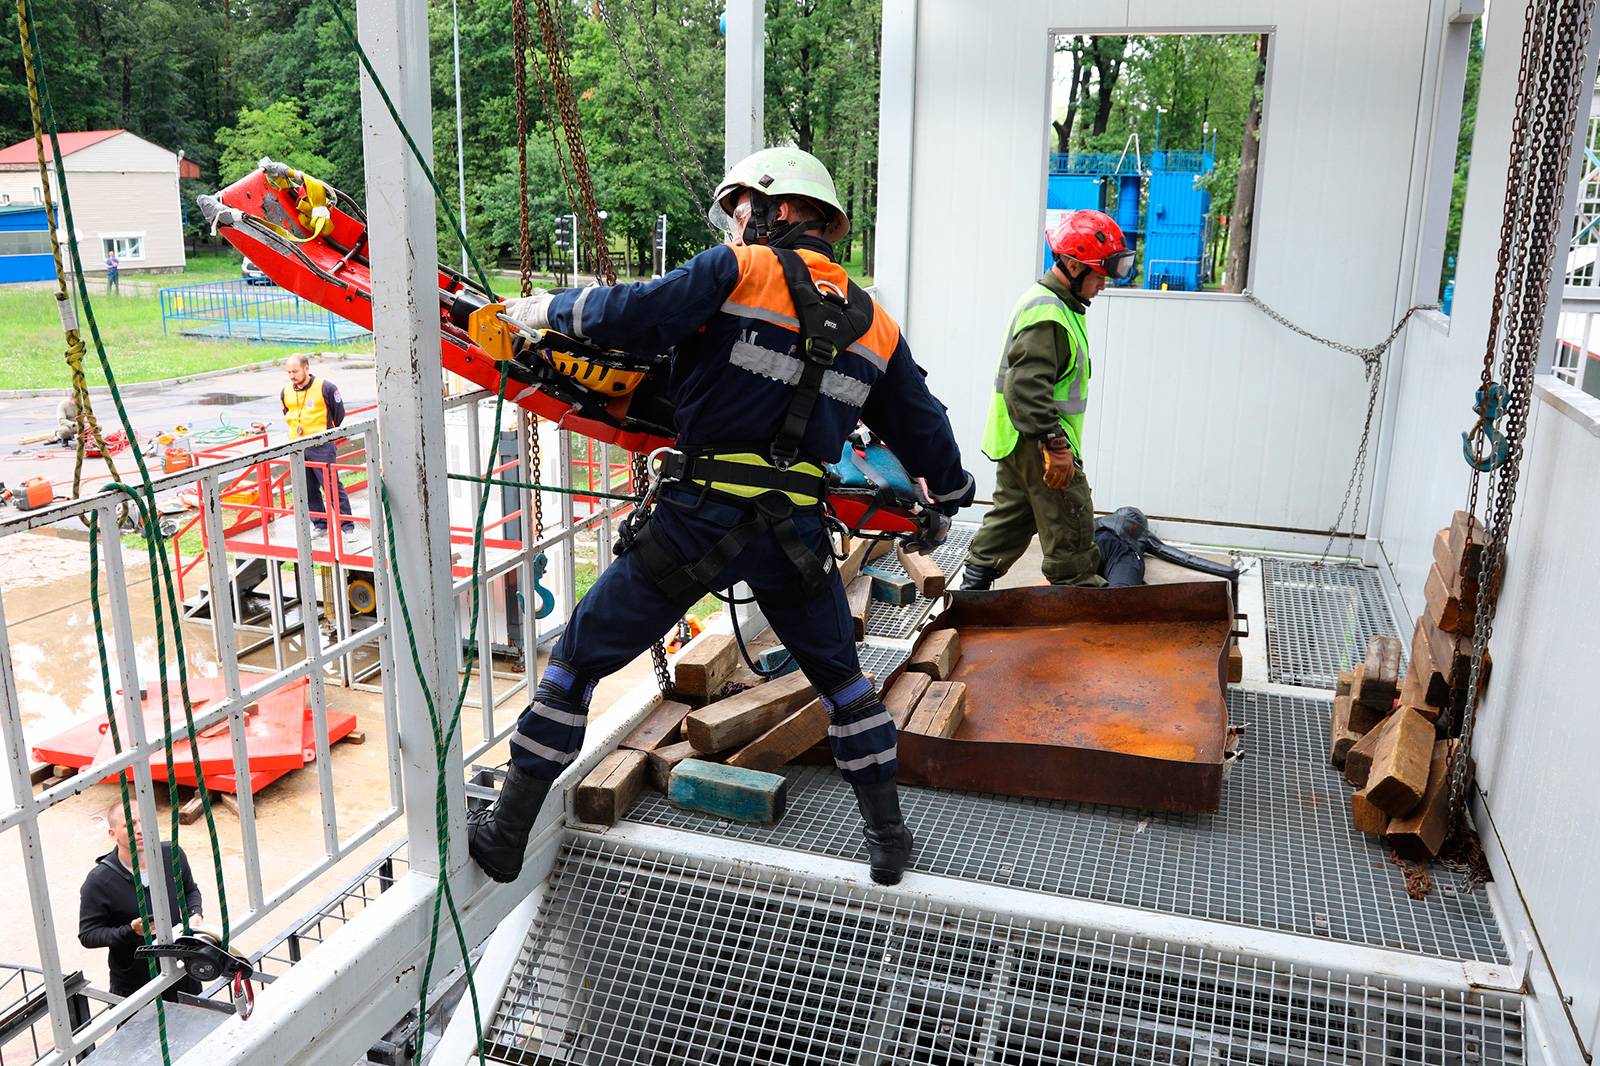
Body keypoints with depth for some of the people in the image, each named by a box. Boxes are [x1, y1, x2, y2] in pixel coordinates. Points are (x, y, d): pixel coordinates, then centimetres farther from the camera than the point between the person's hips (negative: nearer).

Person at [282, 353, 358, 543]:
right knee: (308, 490, 8)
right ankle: (320, 525, 21)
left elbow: (339, 415, 3)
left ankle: (347, 527, -1)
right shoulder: (286, 391, 7)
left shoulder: (325, 388, -8)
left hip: (322, 447, -5)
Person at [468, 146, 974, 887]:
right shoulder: (874, 325, 12)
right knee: (839, 678, 26)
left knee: (578, 660, 12)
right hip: (796, 534, 4)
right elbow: (923, 428, 20)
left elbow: (632, 319, -15)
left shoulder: (740, 270, -4)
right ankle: (889, 838, 32)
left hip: (699, 520, -4)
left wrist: (550, 308, 3)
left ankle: (506, 833, 21)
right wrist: (949, 496, 38)